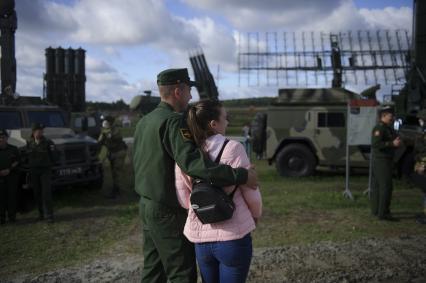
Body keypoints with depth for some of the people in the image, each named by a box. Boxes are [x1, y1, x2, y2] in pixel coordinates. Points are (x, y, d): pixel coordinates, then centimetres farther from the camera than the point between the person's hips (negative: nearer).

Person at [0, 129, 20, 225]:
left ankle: (12, 216, 6)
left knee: (11, 196, 0)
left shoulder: (13, 149, 8)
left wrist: (9, 170, -12)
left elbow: (17, 162, 4)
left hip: (11, 175, 0)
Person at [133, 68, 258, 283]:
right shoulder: (174, 121, -20)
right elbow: (192, 162, -35)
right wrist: (241, 175, -34)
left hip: (147, 205, 9)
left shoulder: (144, 121, 9)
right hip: (169, 212, -9)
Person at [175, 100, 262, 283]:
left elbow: (184, 201, 3)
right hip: (233, 237, -4)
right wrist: (256, 214, 12)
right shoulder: (233, 148, -14)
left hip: (200, 238, 4)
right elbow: (251, 194, -8)